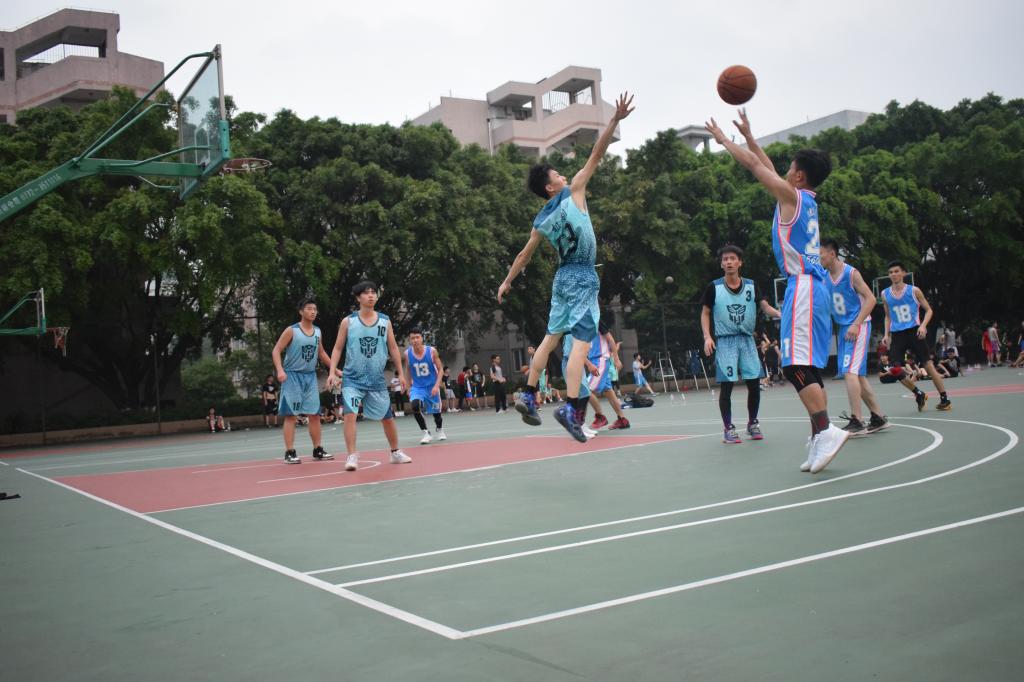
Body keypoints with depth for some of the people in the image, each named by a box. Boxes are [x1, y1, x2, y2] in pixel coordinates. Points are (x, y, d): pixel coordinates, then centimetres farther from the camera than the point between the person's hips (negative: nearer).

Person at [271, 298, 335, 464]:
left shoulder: (318, 332, 9)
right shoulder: (291, 331, -9)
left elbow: (321, 353, 23)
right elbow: (276, 351, -11)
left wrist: (334, 369, 20)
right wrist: (280, 370, -25)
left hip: (310, 376, 6)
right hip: (293, 375, -6)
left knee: (315, 414, 7)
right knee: (291, 415, -6)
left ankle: (318, 450, 15)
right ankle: (290, 453, -4)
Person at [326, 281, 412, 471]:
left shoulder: (385, 321, 3)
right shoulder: (348, 322, -3)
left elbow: (393, 348, 9)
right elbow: (337, 348, 0)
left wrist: (400, 373, 6)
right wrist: (332, 372, -11)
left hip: (377, 379, 2)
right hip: (353, 378, -2)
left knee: (387, 417, 11)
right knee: (350, 414, -18)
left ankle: (396, 452, 29)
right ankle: (352, 456, -13)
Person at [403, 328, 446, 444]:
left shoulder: (432, 351, -16)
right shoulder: (407, 354, -11)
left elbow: (440, 370, -8)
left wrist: (437, 385, -19)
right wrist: (408, 387, 10)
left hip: (432, 386, 0)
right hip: (417, 387, 0)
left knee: (436, 411, 13)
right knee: (415, 405, -28)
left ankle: (439, 430, 47)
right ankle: (426, 433, -13)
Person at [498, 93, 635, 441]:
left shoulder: (540, 221, 9)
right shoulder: (573, 191, -6)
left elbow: (524, 254, 18)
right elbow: (595, 155, -9)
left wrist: (507, 281, 30)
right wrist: (616, 119, -9)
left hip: (563, 277, 7)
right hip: (583, 278, -7)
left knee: (551, 337, 18)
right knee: (581, 343, -12)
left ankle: (528, 396, 20)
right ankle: (571, 408, -22)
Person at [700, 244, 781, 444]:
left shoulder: (751, 286, 4)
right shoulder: (714, 287, -3)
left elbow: (765, 306, -2)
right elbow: (705, 313, 3)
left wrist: (779, 314, -23)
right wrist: (707, 337, -9)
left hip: (747, 339, 3)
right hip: (725, 340, -3)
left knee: (754, 383, 2)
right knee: (726, 385, -6)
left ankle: (752, 423, 21)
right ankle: (728, 428, 3)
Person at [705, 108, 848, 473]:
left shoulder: (791, 195, -5)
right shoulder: (807, 200, 19)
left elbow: (755, 164, 1)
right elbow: (767, 166, 30)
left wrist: (722, 138, 13)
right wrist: (747, 135, 35)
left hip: (802, 286, -9)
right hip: (812, 286, 9)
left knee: (797, 366, -15)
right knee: (808, 368, 8)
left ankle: (826, 430, -23)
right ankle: (819, 440, 7)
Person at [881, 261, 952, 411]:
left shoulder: (914, 291, -1)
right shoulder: (885, 294, 8)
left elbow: (928, 310, 4)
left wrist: (923, 325, -14)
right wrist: (887, 334, 8)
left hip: (914, 331, -3)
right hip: (897, 335, 3)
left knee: (928, 365, -4)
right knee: (895, 369, -10)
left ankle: (944, 399, 7)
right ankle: (919, 394, 10)